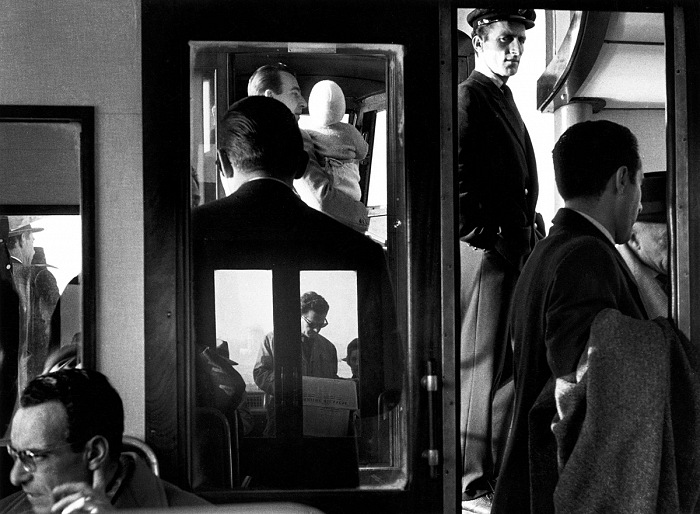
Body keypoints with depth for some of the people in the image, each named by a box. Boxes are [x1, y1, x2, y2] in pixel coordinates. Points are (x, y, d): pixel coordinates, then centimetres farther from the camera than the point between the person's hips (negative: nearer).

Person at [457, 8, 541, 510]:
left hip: (513, 249, 10)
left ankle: (498, 471, 25)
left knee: (512, 367, 15)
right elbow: (457, 180, -20)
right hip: (487, 249, -10)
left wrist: (527, 231, 15)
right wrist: (484, 236, -16)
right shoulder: (469, 98, -11)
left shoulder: (504, 100, 19)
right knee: (484, 369, -4)